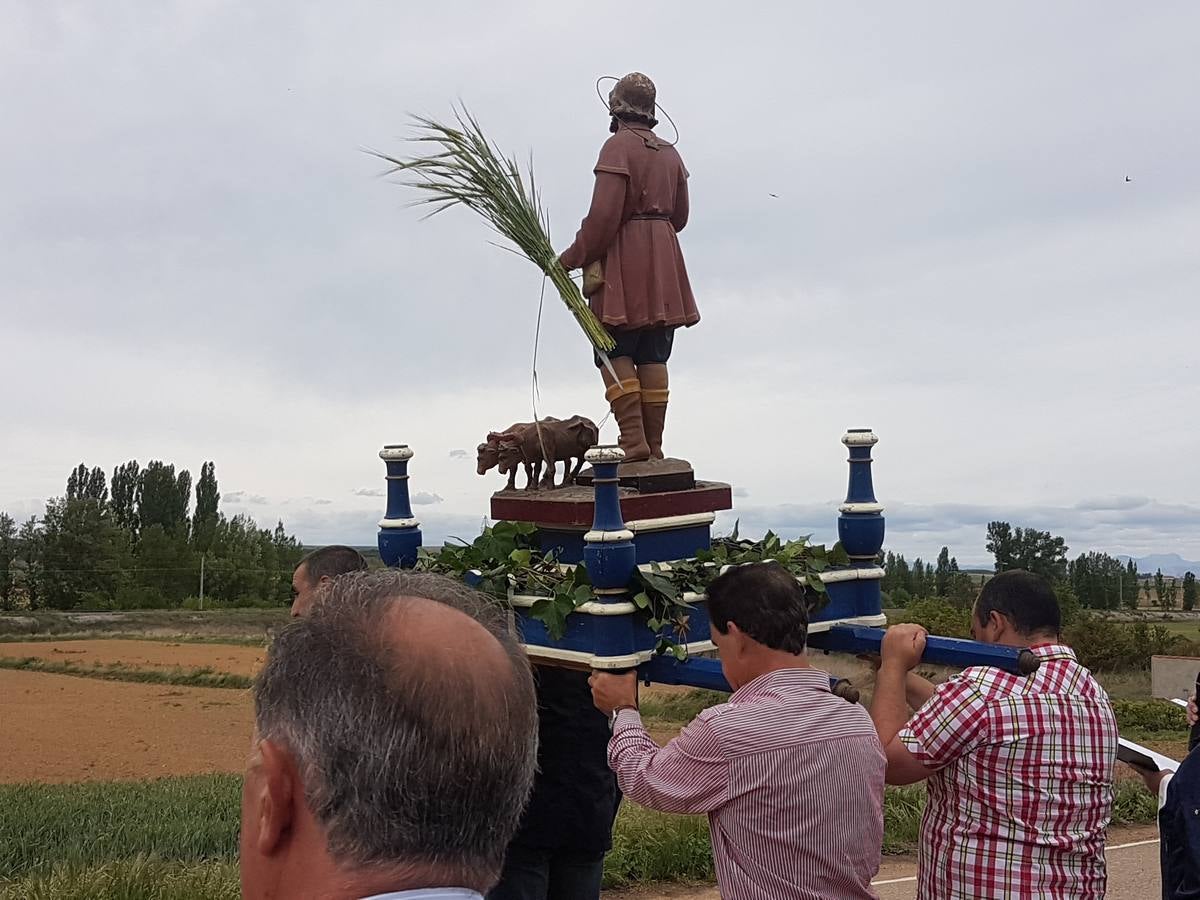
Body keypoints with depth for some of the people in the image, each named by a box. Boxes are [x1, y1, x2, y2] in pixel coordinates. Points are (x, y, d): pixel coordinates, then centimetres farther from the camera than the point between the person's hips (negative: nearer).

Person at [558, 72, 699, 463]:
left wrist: (571, 258, -9)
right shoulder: (669, 152, 14)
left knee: (615, 353, -1)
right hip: (664, 260, 7)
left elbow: (604, 214, -17)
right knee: (654, 357, 7)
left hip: (624, 261, -7)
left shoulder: (619, 146, -8)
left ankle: (634, 441, -10)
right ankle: (654, 445, 8)